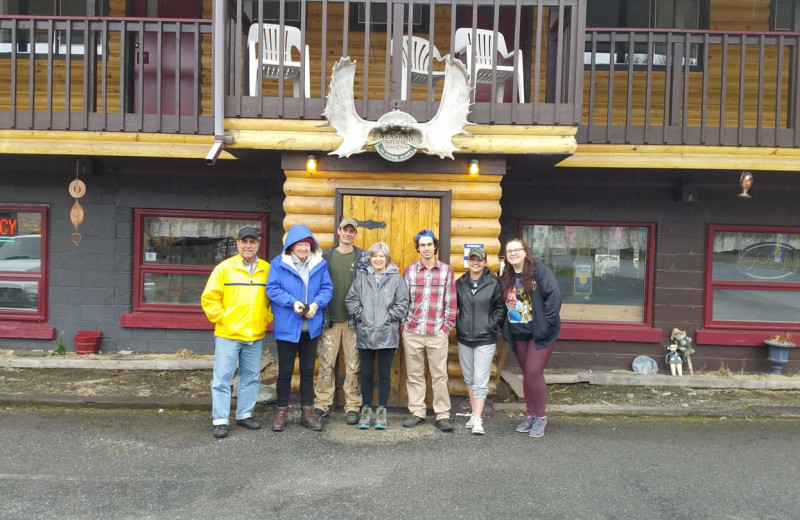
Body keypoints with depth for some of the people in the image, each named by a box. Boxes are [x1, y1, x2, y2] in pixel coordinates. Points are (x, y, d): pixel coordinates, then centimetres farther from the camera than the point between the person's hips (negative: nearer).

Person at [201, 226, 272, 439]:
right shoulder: (224, 268, -3)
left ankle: (245, 414, 27)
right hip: (227, 335, -3)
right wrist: (220, 319, -6)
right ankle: (220, 420, 10)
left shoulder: (267, 269, 4)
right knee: (222, 378, 1)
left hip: (256, 336, 3)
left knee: (251, 377, 13)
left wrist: (268, 318, 4)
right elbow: (209, 298, -3)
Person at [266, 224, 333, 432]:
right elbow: (272, 289, -11)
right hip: (287, 327, -2)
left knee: (308, 370, 12)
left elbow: (327, 288, 0)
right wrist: (292, 302, -23)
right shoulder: (279, 263, -6)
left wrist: (316, 304, -18)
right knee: (285, 370, 8)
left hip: (311, 327, 3)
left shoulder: (319, 264, 2)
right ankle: (282, 411, 23)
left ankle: (307, 411, 24)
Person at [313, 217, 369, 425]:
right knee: (326, 364, 5)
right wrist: (321, 315, 0)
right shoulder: (326, 256, 7)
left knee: (353, 365, 4)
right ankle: (322, 405, 15)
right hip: (330, 320, 1)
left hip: (353, 320, -1)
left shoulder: (363, 257, 4)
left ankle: (352, 407, 14)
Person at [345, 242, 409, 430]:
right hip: (365, 334, 2)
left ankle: (381, 411, 18)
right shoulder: (362, 278, 7)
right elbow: (351, 299, 5)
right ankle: (366, 409, 22)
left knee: (384, 374, 6)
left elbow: (402, 304, -3)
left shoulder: (397, 279, 1)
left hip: (387, 335, -2)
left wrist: (387, 318, -9)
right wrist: (361, 316, -5)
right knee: (366, 373, 10)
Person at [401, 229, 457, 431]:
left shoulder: (446, 270, 3)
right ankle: (417, 413, 20)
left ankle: (442, 415, 12)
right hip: (412, 331, 1)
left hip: (437, 332, -1)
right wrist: (404, 323, 1)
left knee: (440, 375, 2)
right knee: (414, 374, 9)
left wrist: (448, 325, -2)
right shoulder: (409, 270, 5)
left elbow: (451, 301, 3)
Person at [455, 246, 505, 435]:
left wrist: (490, 325, -7)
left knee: (480, 381, -6)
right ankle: (474, 413, 26)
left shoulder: (493, 283, -4)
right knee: (469, 378, 13)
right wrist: (457, 324, 4)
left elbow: (501, 308, 0)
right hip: (464, 338, 4)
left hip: (485, 339, -4)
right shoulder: (460, 283, 7)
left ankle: (478, 420, -3)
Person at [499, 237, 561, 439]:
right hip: (518, 334, 6)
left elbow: (554, 297, -16)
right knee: (526, 374, 13)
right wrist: (505, 328, 5)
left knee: (534, 372, -10)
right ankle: (531, 415, 24)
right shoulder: (505, 278, 7)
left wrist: (546, 324, -19)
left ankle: (540, 417, 6)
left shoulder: (540, 271, -11)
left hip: (539, 333, -6)